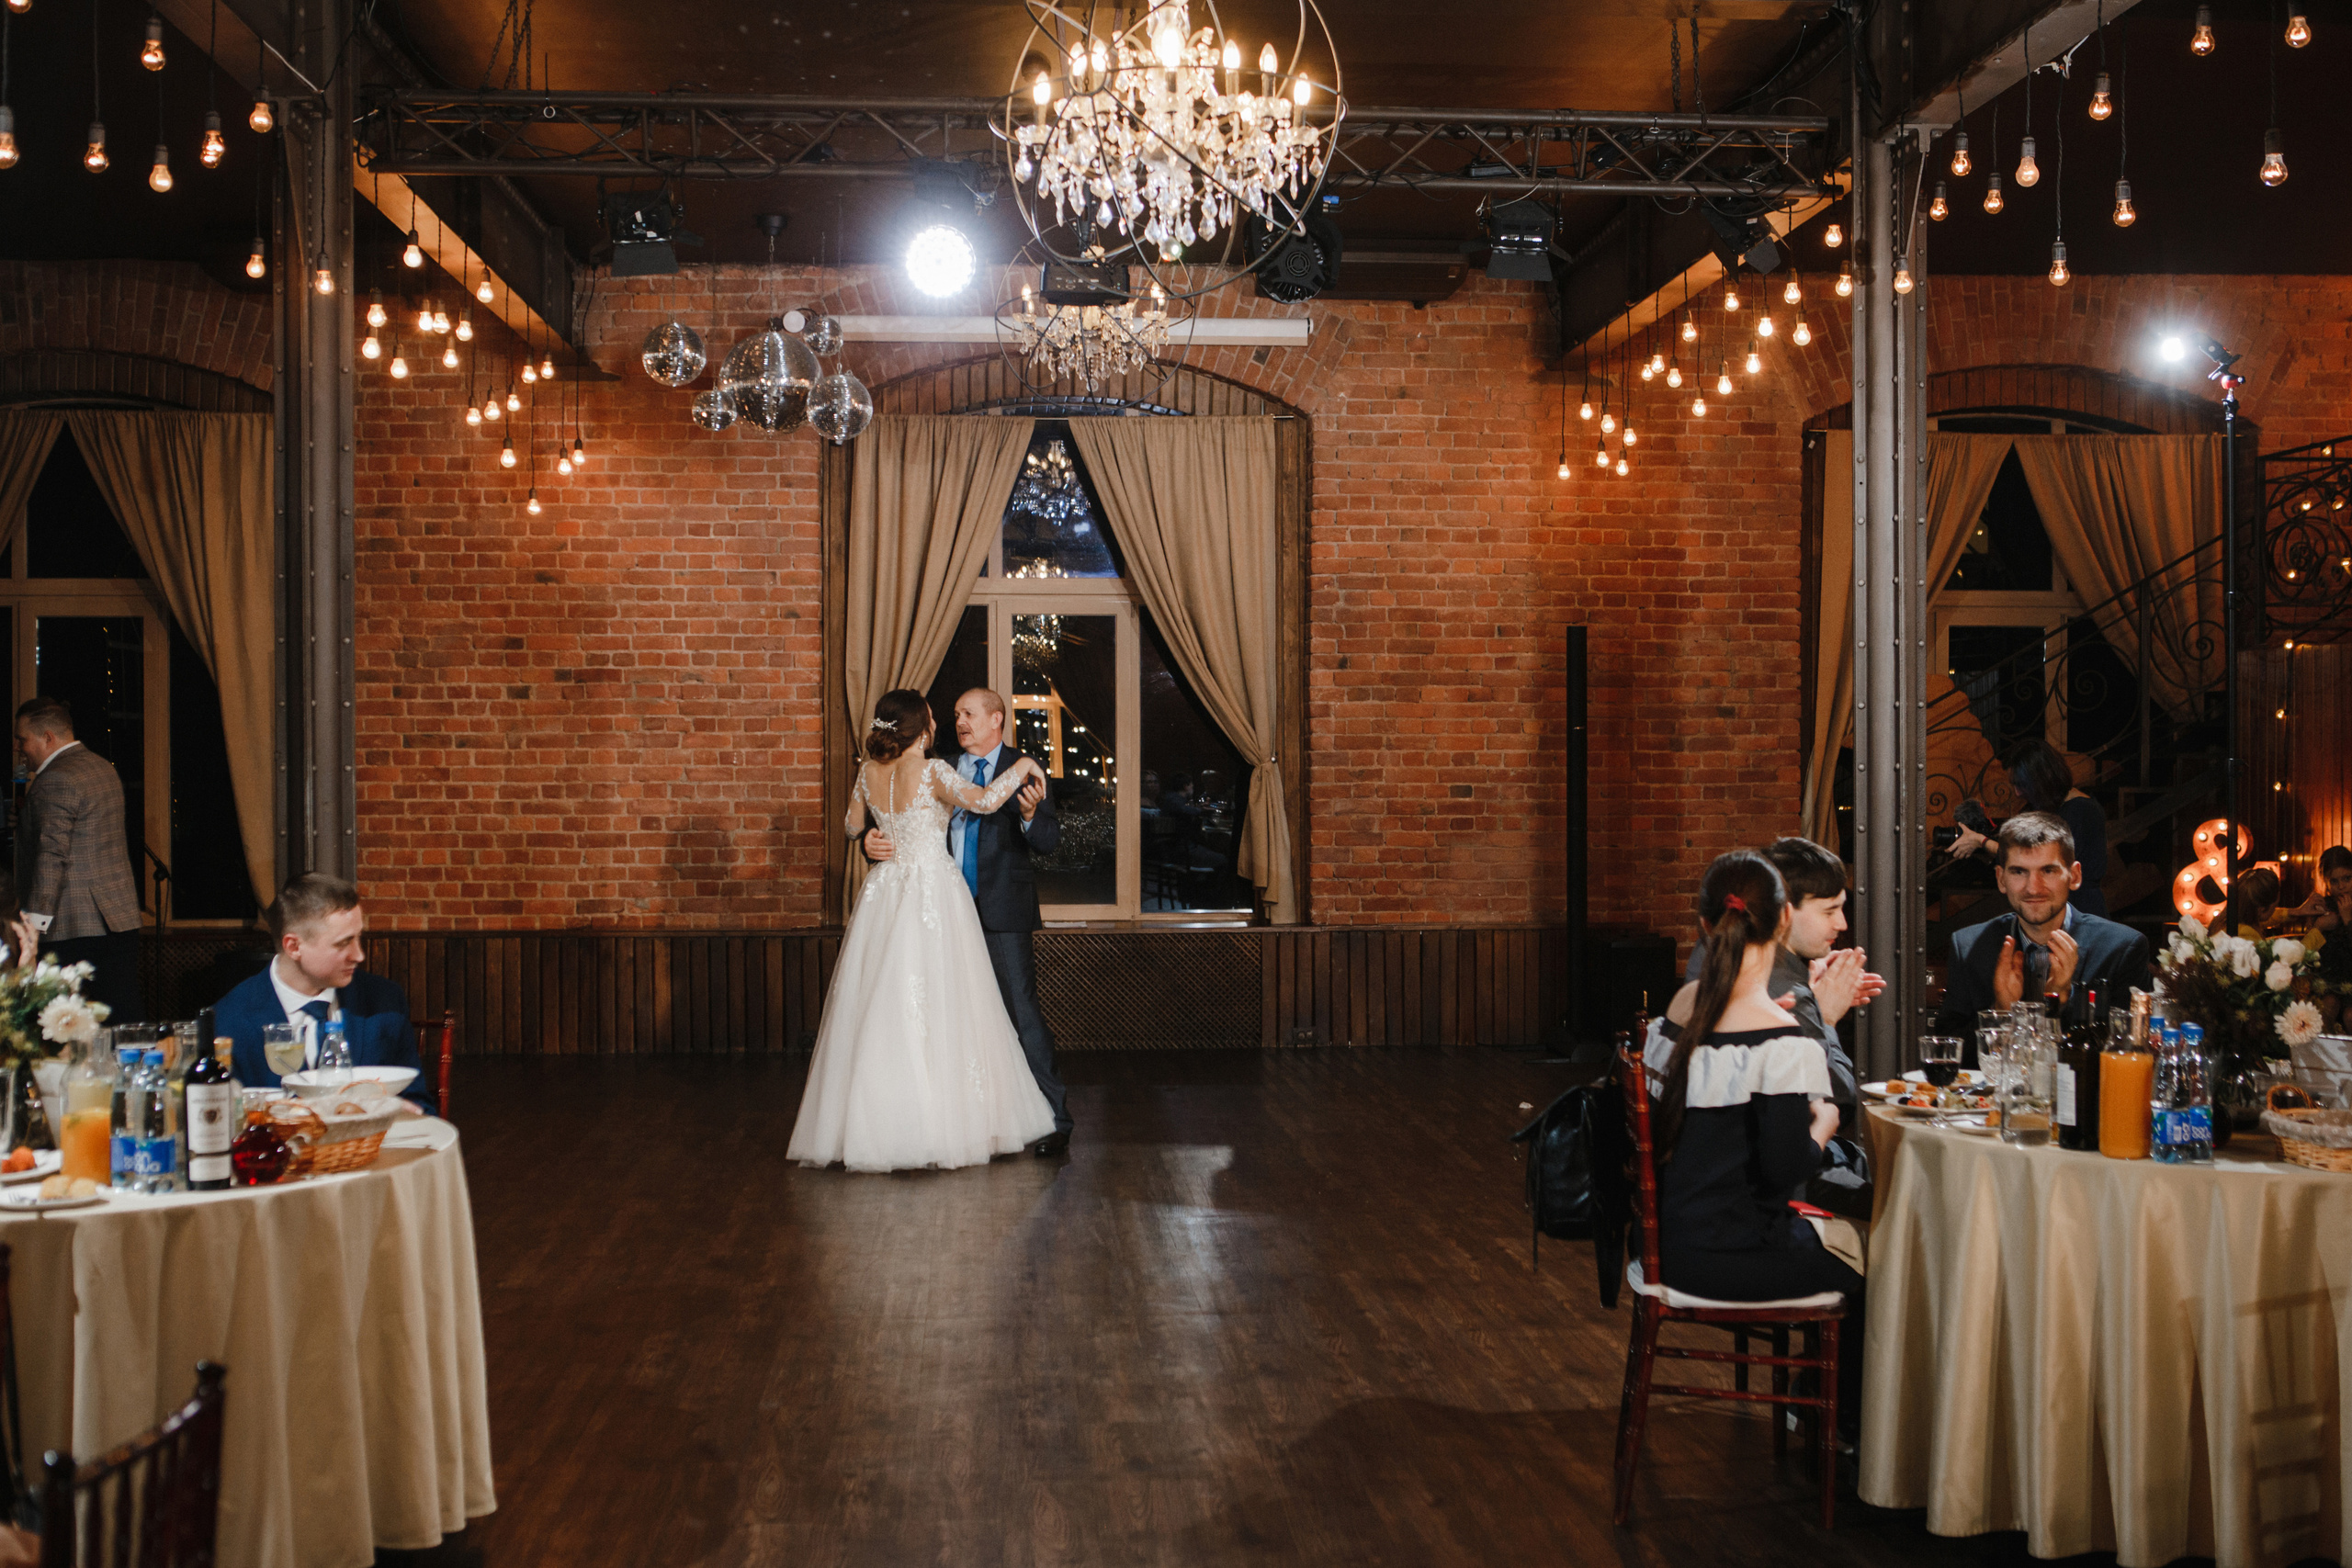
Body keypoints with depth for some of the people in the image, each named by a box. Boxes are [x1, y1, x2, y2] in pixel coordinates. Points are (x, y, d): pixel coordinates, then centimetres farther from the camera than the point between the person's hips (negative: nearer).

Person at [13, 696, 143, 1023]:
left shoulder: (55, 781, -13)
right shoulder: (102, 767, 16)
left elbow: (51, 855, -18)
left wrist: (34, 922, -18)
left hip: (77, 925, -9)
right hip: (121, 914, 9)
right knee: (123, 1010, 8)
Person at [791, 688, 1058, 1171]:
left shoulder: (869, 772, 5)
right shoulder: (932, 771, -12)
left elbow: (852, 827, 19)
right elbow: (984, 801, -24)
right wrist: (1022, 766, -9)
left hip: (885, 893, 6)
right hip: (934, 892, -6)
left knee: (880, 1009, 8)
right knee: (937, 1009, -1)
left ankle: (873, 1122, 11)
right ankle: (944, 1123, 2)